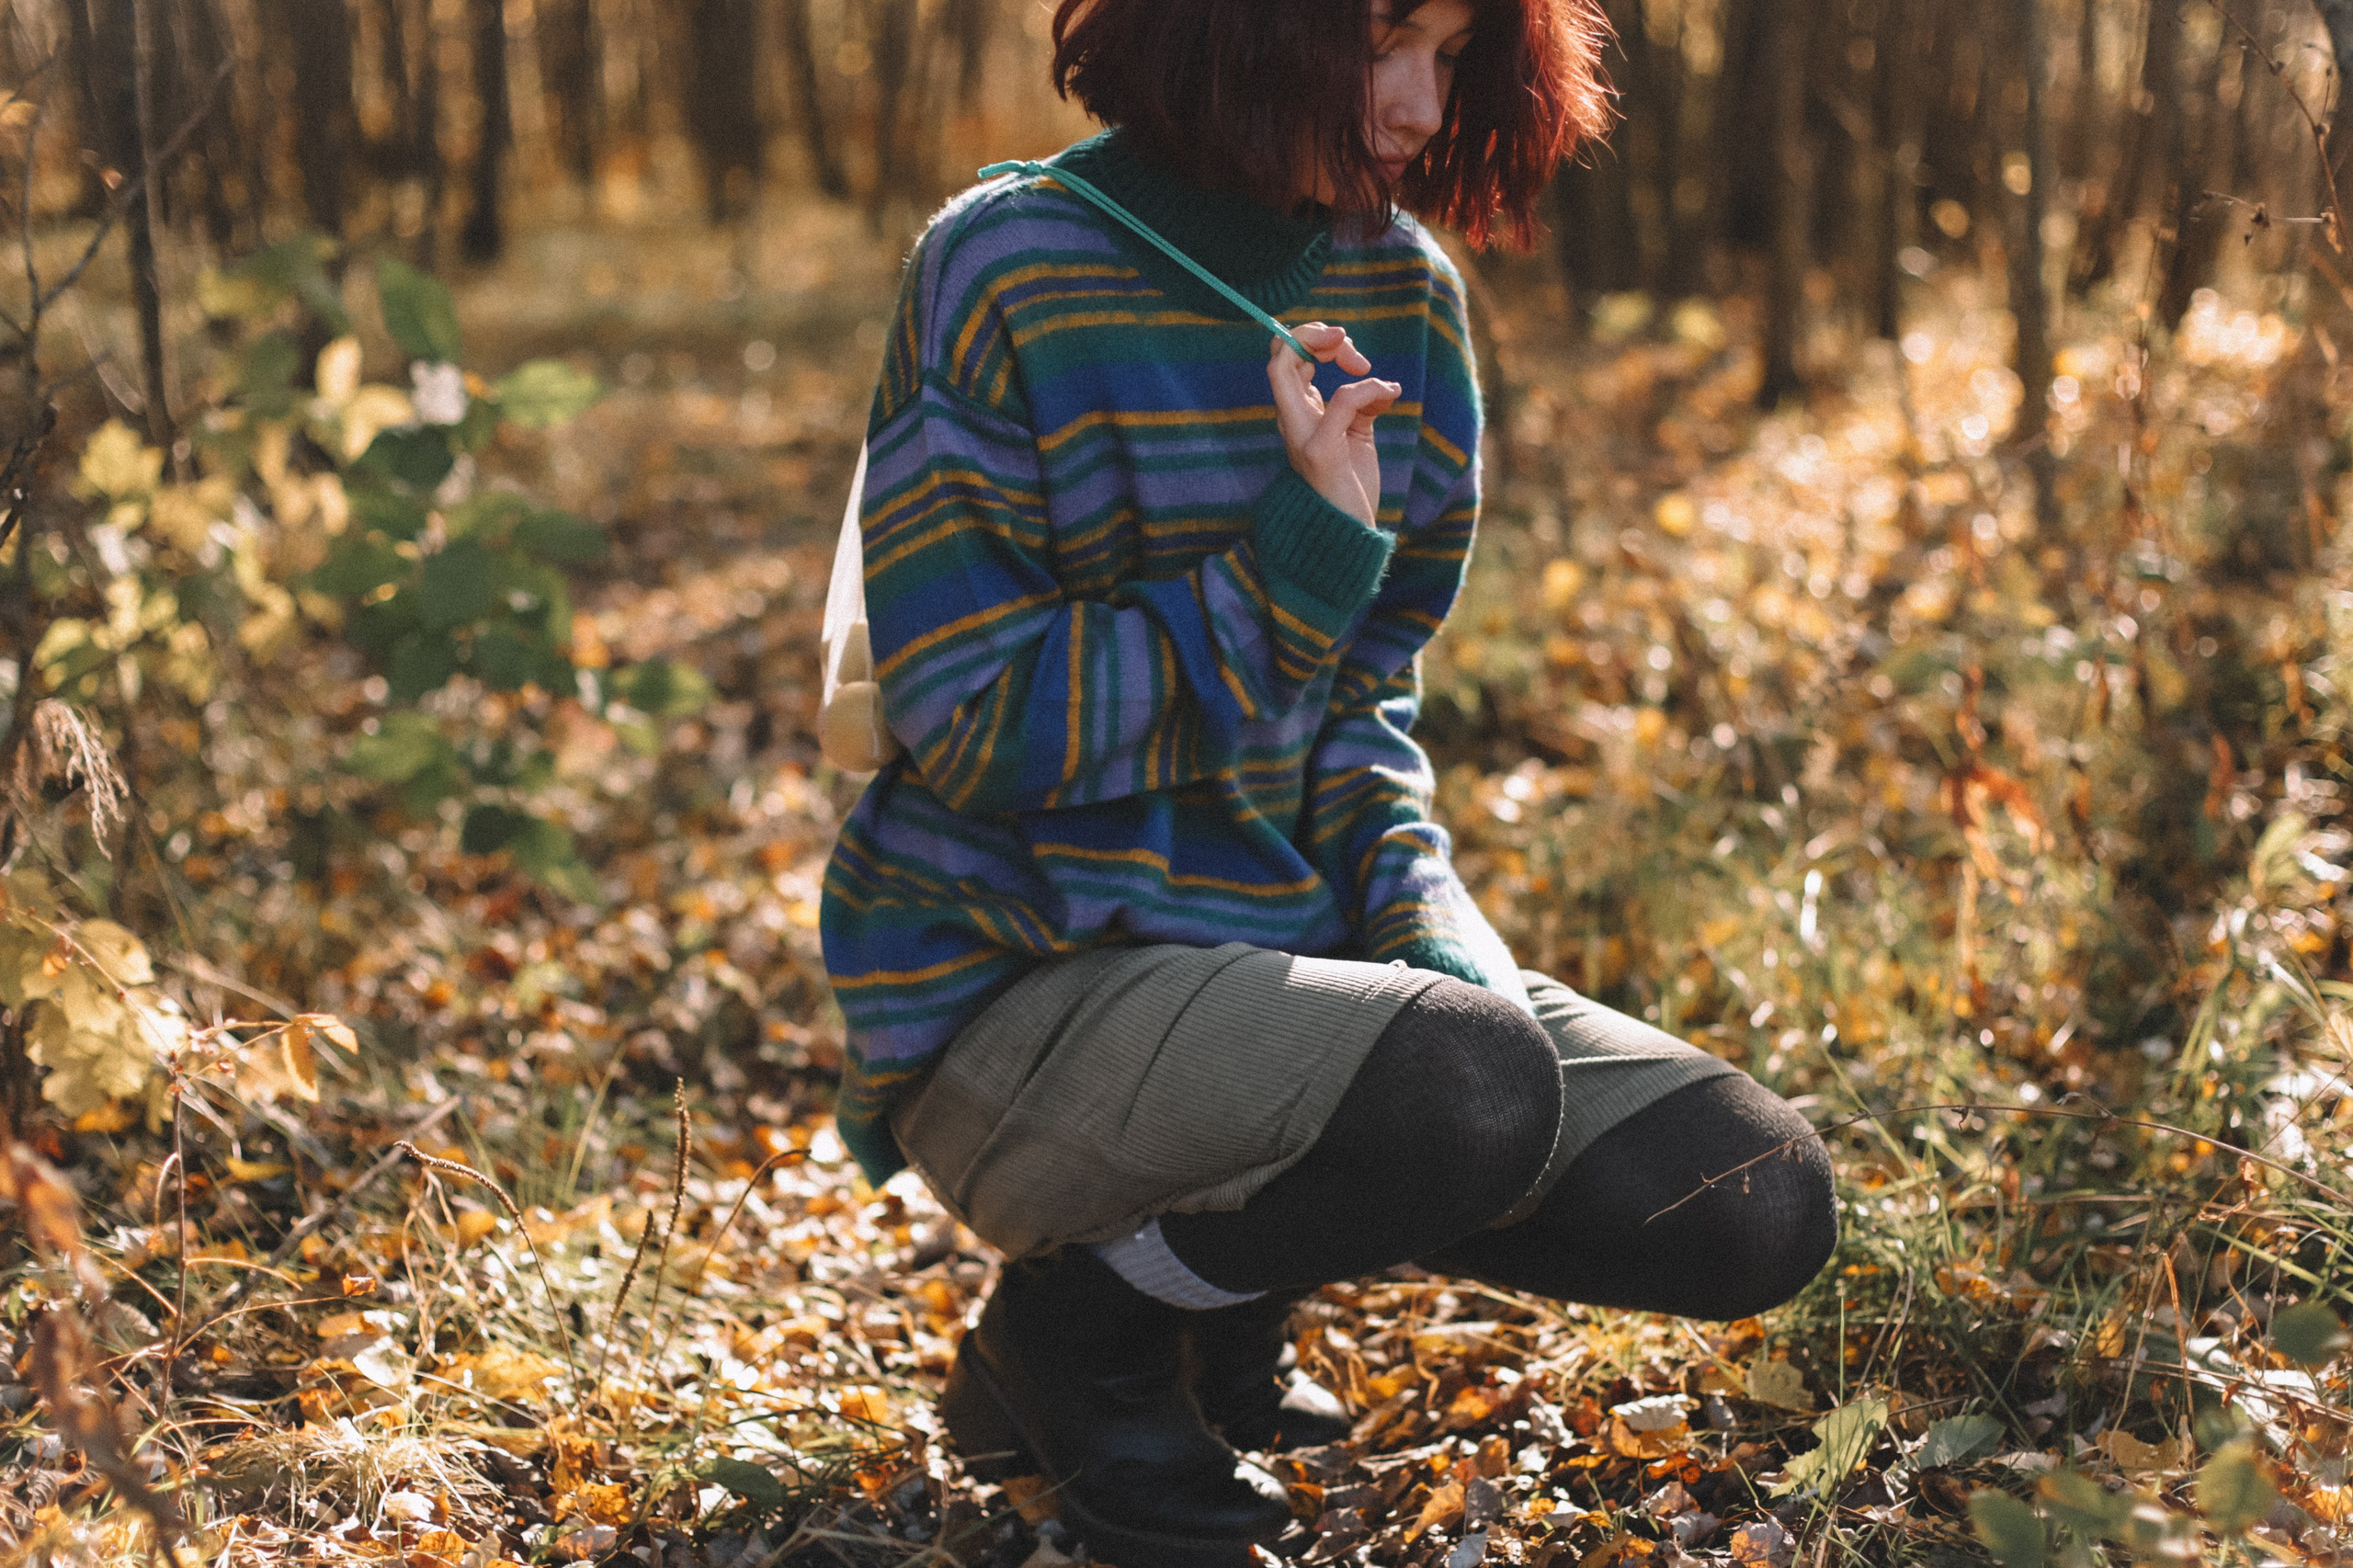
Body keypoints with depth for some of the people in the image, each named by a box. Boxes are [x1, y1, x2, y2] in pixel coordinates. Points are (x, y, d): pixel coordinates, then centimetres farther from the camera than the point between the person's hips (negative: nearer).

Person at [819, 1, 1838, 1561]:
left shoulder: (1398, 289, 6)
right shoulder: (1005, 276, -13)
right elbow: (980, 728, -16)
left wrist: (1431, 938, -4)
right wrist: (1306, 557, -21)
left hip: (1295, 945, 7)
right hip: (1025, 998, -6)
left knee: (1763, 1205, -7)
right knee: (1476, 1088, -34)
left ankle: (1227, 1270, 12)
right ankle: (1075, 1325, -3)